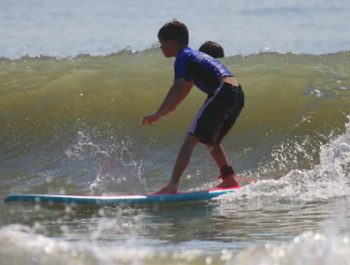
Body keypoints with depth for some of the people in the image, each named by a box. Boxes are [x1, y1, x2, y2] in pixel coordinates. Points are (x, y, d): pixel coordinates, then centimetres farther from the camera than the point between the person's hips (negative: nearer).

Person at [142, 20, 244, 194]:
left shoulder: (183, 58, 0)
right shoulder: (195, 55, 29)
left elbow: (178, 89, -15)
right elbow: (185, 88, 41)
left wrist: (158, 114, -16)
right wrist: (168, 109, 52)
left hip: (221, 93, -9)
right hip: (237, 95, 9)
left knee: (191, 140, -11)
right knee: (212, 141, 27)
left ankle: (172, 186, -20)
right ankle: (230, 179, 21)